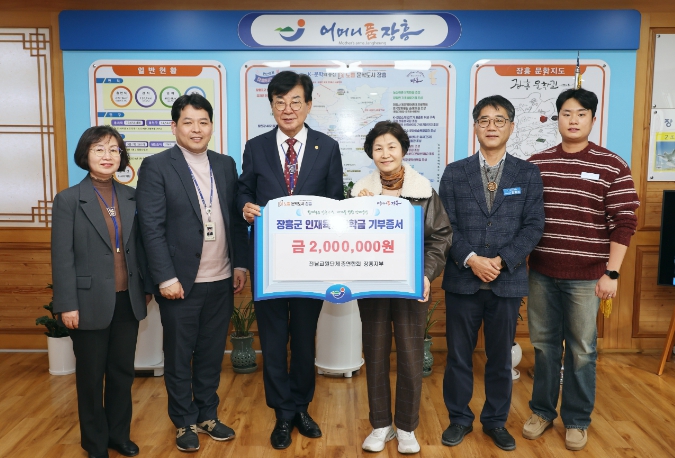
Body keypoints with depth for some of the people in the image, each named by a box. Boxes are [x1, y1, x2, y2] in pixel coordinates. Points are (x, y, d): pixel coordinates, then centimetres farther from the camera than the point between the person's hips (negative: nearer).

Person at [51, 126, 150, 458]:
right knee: (91, 376, 12)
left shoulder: (131, 197, 5)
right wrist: (67, 305, -10)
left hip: (128, 302, 4)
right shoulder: (68, 199, -6)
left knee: (123, 371, 14)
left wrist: (146, 288, 9)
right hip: (91, 304, -4)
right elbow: (62, 257, -8)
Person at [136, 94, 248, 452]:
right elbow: (152, 227, -10)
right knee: (178, 357, 10)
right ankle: (184, 422, 28)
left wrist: (240, 264, 6)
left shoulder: (226, 165, 9)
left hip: (221, 281, 4)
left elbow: (237, 219, 11)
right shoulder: (156, 166, -5)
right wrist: (166, 278, -14)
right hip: (180, 282, -4)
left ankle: (207, 415, 33)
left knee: (211, 354, 15)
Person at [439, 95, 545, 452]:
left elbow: (533, 225, -2)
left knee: (500, 357, 12)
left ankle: (496, 420, 30)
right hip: (462, 280, 0)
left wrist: (502, 261, -13)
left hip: (508, 281, 0)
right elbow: (446, 226, -2)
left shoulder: (528, 174, 5)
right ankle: (459, 418, 27)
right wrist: (471, 259, -15)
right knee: (458, 355, 9)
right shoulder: (454, 173, 4)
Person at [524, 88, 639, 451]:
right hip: (540, 272, 3)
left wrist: (611, 273, -10)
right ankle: (542, 411, 31)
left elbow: (624, 222, -5)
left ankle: (577, 420, 28)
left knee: (581, 350, 9)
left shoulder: (612, 166, -3)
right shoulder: (535, 164, 5)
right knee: (544, 345, 14)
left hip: (586, 276, -2)